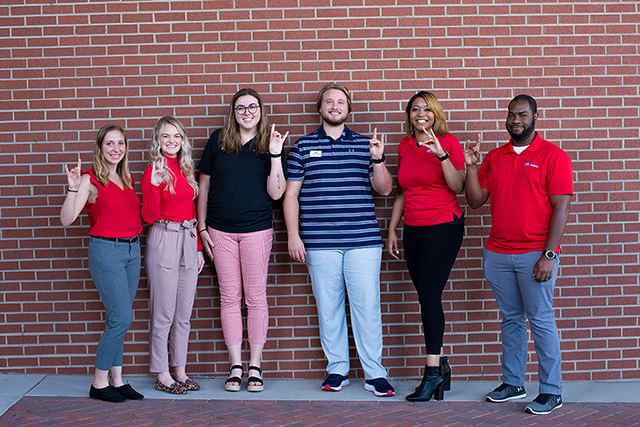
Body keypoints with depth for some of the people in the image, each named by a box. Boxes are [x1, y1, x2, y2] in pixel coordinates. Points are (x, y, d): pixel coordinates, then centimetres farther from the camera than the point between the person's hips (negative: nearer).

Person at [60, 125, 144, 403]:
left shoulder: (126, 179, 13)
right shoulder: (90, 179, -7)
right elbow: (66, 220, -16)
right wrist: (73, 189, -28)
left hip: (132, 249, 7)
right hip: (106, 250, -7)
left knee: (118, 319, 10)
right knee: (122, 318, -9)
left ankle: (116, 379, 17)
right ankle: (99, 384, 3)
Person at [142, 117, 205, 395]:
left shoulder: (186, 169, 13)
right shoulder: (154, 171, -6)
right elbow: (149, 217, -12)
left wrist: (198, 247, 15)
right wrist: (154, 185, -25)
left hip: (188, 241, 7)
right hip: (163, 242, -6)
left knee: (184, 314, 11)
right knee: (164, 314, 0)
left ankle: (181, 372, 20)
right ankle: (162, 376, 10)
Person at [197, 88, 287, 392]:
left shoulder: (269, 144, 3)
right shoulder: (218, 141, 6)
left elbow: (276, 193, -5)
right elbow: (203, 186, 10)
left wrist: (275, 154, -13)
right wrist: (202, 227, 6)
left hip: (257, 230, -1)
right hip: (221, 231, 1)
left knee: (256, 297, 4)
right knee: (229, 297, 5)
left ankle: (255, 366, 13)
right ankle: (235, 365, 14)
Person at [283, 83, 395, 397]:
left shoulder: (364, 144, 12)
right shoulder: (303, 147, 11)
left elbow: (385, 189, 10)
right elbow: (291, 195, 9)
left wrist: (378, 159, -8)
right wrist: (293, 236, 1)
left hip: (363, 241, 0)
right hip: (319, 243, 0)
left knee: (367, 306, -1)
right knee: (328, 308, 5)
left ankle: (374, 373, 7)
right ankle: (337, 370, 17)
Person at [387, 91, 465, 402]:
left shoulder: (448, 143, -4)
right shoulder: (404, 146, 12)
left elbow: (458, 187, -14)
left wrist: (441, 154, -25)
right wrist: (392, 230, 16)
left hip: (444, 226, -5)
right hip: (413, 229, 5)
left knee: (429, 295, -11)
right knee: (426, 295, 4)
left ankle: (432, 372, -5)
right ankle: (441, 365, 14)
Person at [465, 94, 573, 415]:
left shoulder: (553, 156, -2)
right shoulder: (494, 158, 13)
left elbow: (560, 209, -7)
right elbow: (475, 201, 10)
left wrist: (548, 255, -14)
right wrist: (471, 166, -4)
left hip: (535, 254, -5)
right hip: (497, 253, 5)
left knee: (541, 321, -2)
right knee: (511, 320, 12)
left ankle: (551, 392, 7)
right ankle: (512, 383, 22)